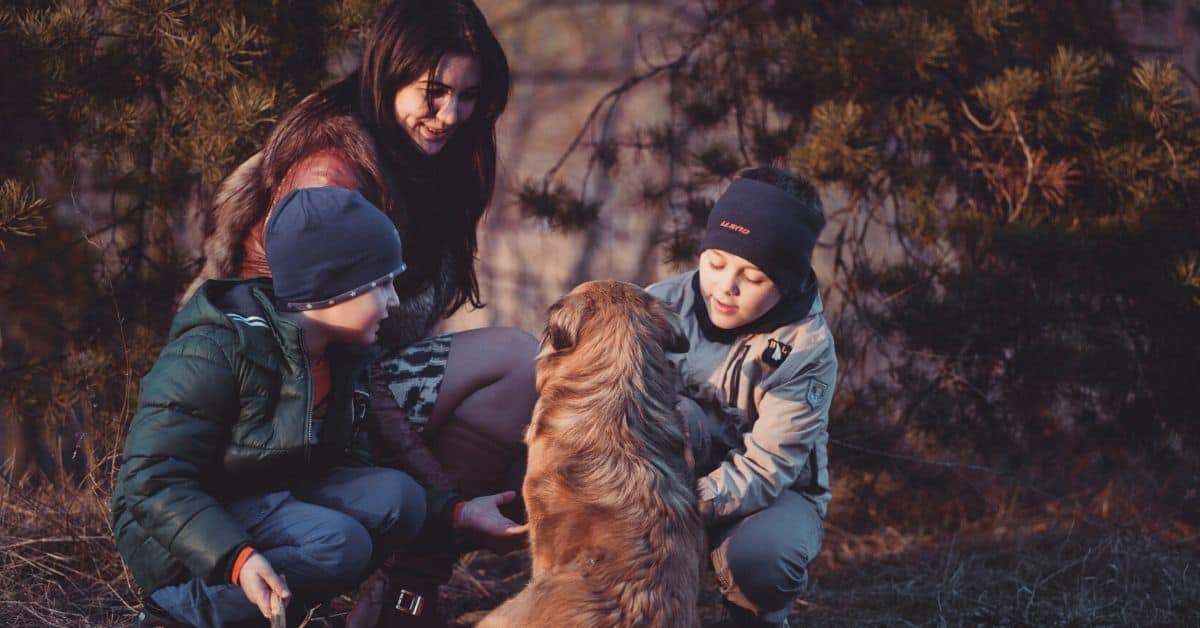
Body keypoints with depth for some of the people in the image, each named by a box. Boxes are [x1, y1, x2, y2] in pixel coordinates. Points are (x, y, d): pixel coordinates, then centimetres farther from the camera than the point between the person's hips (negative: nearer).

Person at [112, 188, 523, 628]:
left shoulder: (343, 357, 3)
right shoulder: (216, 354, -23)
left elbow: (348, 467, 11)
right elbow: (153, 481, -26)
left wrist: (453, 511, 0)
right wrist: (238, 558, -40)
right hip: (185, 538, -8)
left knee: (395, 497, -13)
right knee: (338, 545, -30)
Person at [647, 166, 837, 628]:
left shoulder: (806, 351, -19)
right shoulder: (666, 304, -13)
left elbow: (765, 470, -25)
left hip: (775, 491, -2)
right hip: (678, 472, 2)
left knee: (759, 556, -37)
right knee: (668, 411, -31)